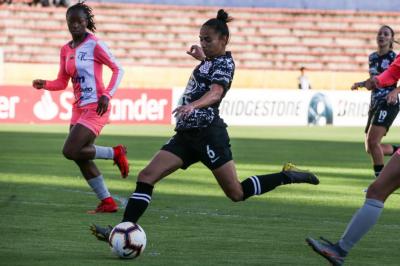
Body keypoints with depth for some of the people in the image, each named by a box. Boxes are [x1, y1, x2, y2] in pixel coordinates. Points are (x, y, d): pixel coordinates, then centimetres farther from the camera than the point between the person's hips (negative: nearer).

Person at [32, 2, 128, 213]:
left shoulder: (94, 45, -10)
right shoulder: (66, 50, 11)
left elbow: (118, 69, -9)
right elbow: (62, 82, 16)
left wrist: (107, 95, -20)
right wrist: (45, 85, -4)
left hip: (96, 108, -8)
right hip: (79, 108, 8)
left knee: (70, 151, -18)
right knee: (81, 159, 6)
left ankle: (115, 153, 0)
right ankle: (107, 202, 14)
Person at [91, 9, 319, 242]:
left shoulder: (225, 63, -8)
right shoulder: (211, 61, 17)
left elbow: (215, 93, -29)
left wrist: (192, 105, -46)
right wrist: (203, 58, 43)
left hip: (208, 133, -9)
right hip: (187, 135, 9)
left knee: (237, 193, -4)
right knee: (146, 176, -7)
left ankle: (287, 176, 13)